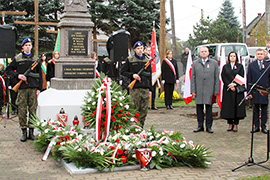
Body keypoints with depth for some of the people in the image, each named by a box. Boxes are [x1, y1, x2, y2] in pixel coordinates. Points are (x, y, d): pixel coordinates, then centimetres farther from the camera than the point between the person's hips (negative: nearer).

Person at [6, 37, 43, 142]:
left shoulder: (35, 59, 10)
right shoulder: (17, 59, 7)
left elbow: (40, 75, 11)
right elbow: (8, 70, 10)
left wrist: (39, 88, 4)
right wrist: (17, 75, -7)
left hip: (33, 88, 1)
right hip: (22, 88, -1)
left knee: (33, 110, 2)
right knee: (22, 111, -1)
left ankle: (31, 131, 11)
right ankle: (24, 132, 8)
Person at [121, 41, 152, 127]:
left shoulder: (147, 60, 14)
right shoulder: (130, 60, 3)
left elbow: (150, 75, 16)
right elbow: (122, 71, 4)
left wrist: (150, 89, 12)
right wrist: (132, 75, -10)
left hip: (145, 88, 3)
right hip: (135, 89, -3)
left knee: (144, 110, 3)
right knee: (136, 109, -3)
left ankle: (141, 126, 14)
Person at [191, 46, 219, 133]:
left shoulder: (214, 63, 7)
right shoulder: (195, 63, 10)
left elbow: (216, 77, 5)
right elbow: (193, 77, 8)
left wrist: (216, 91, -1)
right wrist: (193, 90, 0)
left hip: (209, 90, -1)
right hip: (198, 90, 1)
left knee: (209, 108, 2)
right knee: (199, 108, 5)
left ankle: (209, 127, 12)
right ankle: (200, 126, 16)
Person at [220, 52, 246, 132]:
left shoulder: (240, 66, 9)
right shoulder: (225, 67, 11)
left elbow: (241, 77, -1)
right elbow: (223, 77, 1)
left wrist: (234, 84, -16)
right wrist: (229, 85, -12)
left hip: (238, 89, -1)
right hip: (227, 89, 1)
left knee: (237, 106, -3)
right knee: (228, 106, -1)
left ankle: (236, 124, 4)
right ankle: (230, 124, 8)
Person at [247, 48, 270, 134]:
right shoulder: (251, 65, 6)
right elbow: (249, 79, 4)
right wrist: (249, 91, -2)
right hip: (255, 91, 0)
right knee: (255, 110, 6)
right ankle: (256, 126, 14)